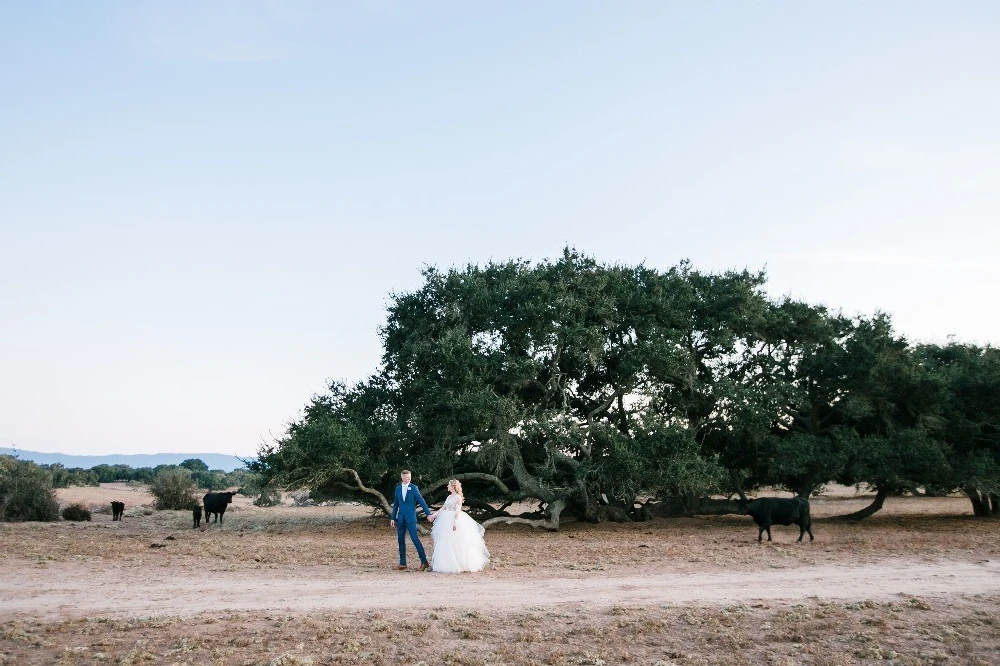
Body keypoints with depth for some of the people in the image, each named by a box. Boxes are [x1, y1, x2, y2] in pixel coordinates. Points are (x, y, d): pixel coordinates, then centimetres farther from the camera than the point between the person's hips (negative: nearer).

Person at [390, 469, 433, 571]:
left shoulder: (413, 488, -3)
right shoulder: (398, 488, 9)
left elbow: (421, 501, -6)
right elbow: (395, 504, 15)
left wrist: (428, 514, -11)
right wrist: (392, 518, 11)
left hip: (410, 518, -5)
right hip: (400, 518, 5)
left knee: (415, 539, -10)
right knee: (400, 540, 7)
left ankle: (424, 562, -5)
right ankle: (402, 563, 15)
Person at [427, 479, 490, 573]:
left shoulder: (458, 497, -10)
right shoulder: (449, 497, 13)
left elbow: (458, 510, -17)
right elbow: (443, 508, 16)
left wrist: (455, 522, -26)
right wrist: (433, 515, 13)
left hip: (455, 520, -8)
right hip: (447, 521, 8)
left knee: (456, 544, -5)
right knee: (446, 544, 7)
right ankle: (447, 565, 12)